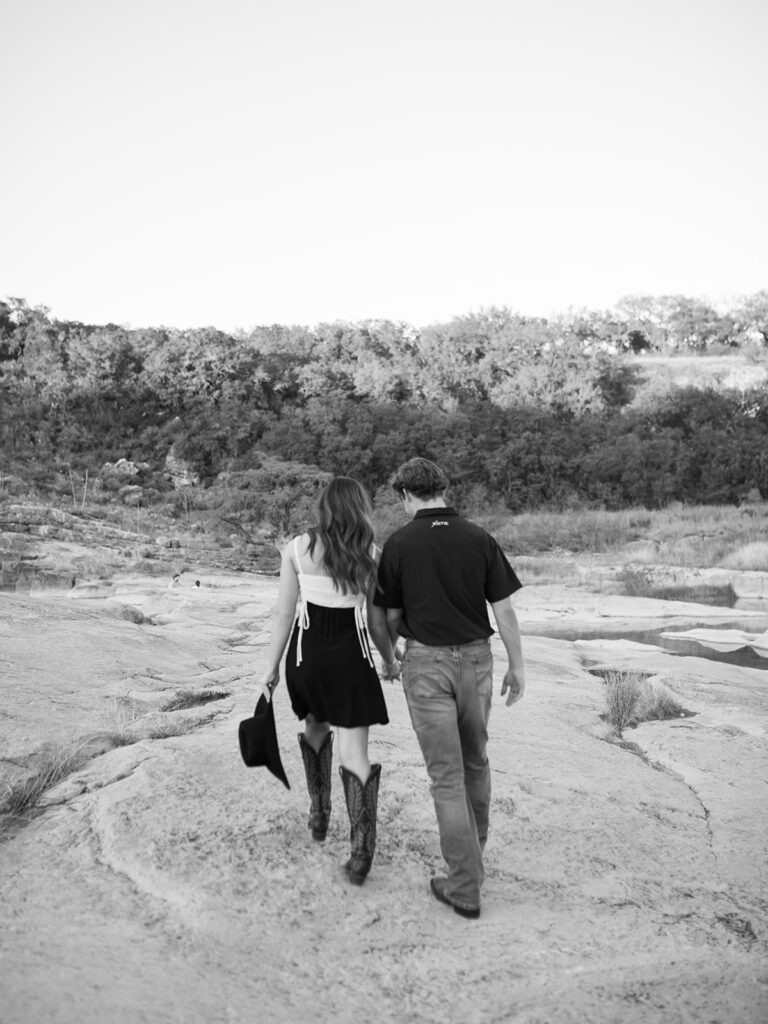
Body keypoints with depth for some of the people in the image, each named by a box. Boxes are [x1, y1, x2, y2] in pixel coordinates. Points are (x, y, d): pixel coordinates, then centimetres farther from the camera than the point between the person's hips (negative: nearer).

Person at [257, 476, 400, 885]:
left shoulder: (298, 548, -3)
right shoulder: (372, 556, -4)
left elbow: (283, 613, -3)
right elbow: (377, 621, 1)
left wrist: (271, 667, 5)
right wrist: (390, 661, 18)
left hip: (306, 652, 2)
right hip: (350, 654, -1)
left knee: (316, 729, 28)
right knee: (354, 752, 4)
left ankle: (319, 813, 35)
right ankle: (361, 846, -4)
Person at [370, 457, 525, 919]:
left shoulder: (399, 543, -7)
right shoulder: (479, 538, -3)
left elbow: (390, 615, 1)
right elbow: (504, 608, -2)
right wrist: (517, 665, 8)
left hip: (426, 661, -3)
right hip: (476, 657, 3)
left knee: (447, 773, 4)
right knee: (475, 760, 23)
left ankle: (466, 886, 9)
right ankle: (474, 849, 43)